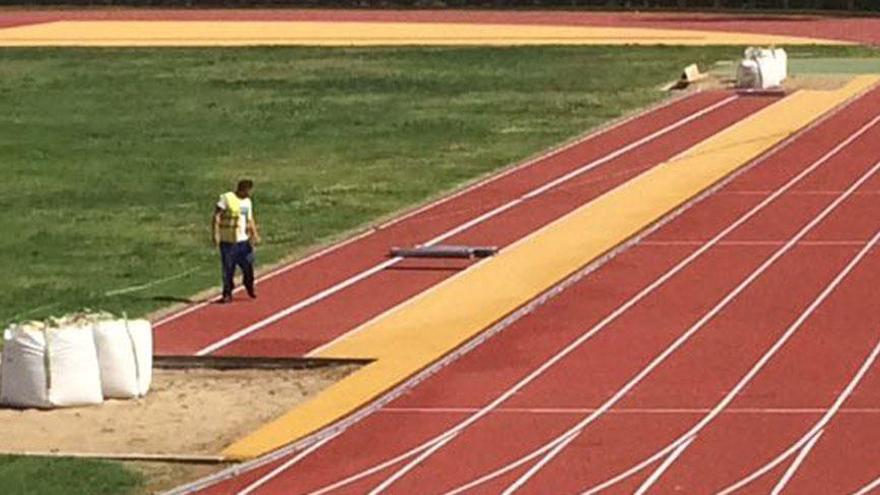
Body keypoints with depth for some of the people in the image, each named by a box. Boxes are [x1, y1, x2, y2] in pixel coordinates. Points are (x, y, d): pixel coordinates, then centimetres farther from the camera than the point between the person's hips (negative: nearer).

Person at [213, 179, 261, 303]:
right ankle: (227, 294, 10)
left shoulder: (248, 202, 12)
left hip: (243, 240, 5)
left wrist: (255, 234, 11)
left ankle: (249, 287, 25)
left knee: (248, 264, 0)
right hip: (227, 241, -5)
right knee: (228, 269, -1)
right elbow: (217, 216, -12)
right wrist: (216, 234, -18)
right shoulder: (226, 198, -8)